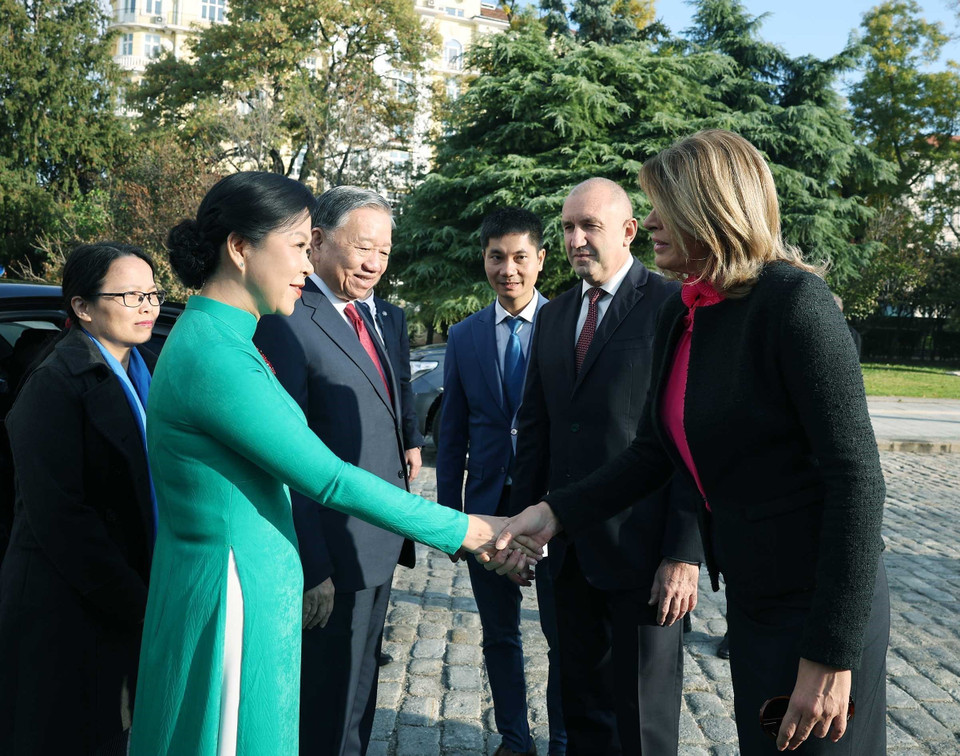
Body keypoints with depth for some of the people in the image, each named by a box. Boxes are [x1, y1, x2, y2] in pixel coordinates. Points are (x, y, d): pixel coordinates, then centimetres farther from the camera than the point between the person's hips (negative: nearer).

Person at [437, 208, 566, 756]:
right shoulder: (464, 337, 5)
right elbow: (452, 436, 8)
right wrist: (448, 518, 5)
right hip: (489, 506, 4)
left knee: (564, 637, 7)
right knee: (500, 636, 15)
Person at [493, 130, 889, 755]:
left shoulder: (794, 300, -20)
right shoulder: (680, 315, 4)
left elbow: (856, 479, -21)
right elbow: (654, 452, 10)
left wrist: (833, 653, -21)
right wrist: (555, 513, -1)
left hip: (820, 605, -7)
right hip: (749, 601, 7)